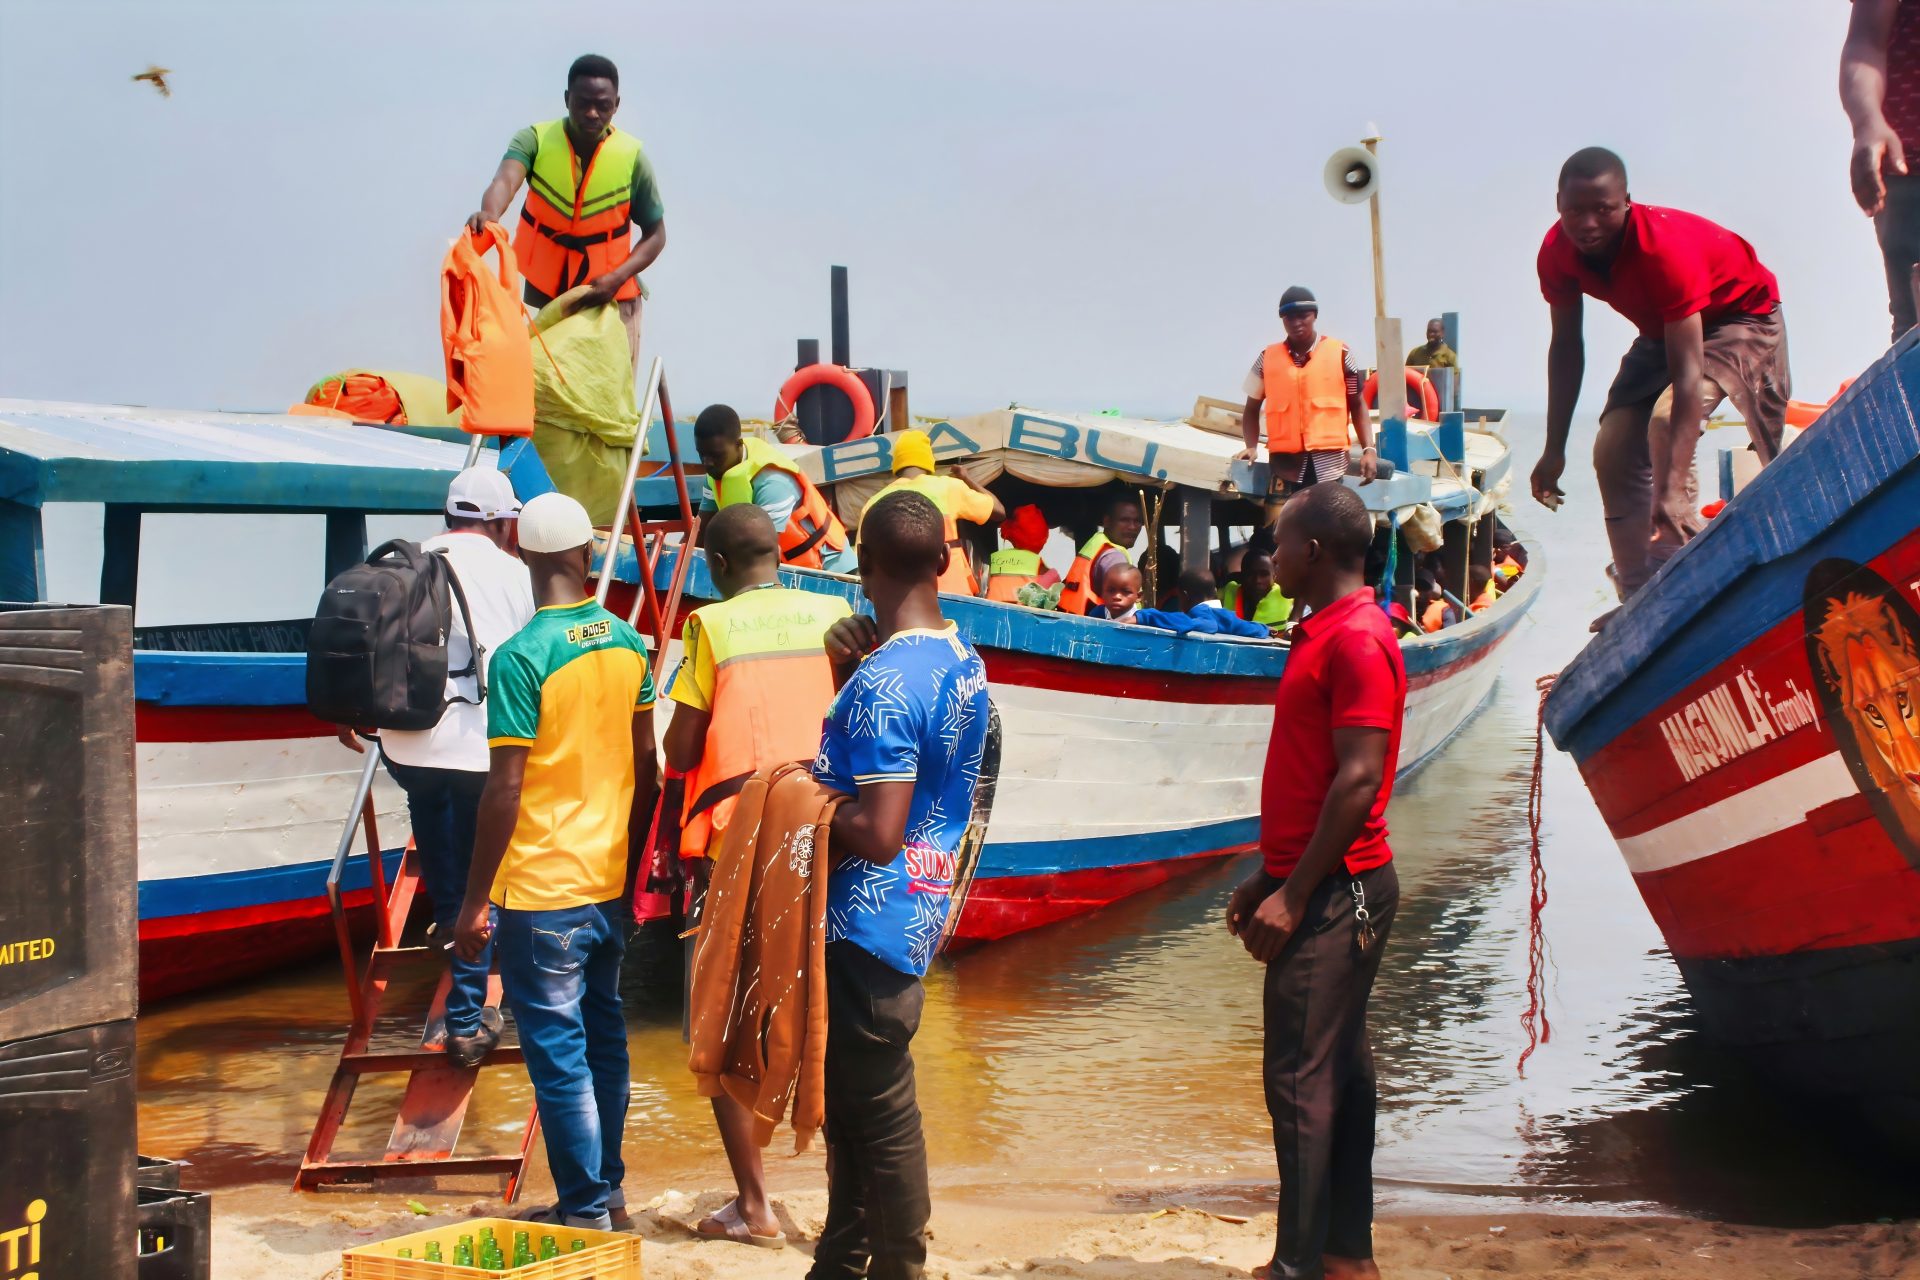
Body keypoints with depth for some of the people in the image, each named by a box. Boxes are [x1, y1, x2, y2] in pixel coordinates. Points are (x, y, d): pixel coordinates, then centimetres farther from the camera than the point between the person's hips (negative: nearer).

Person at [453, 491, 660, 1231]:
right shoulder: (628, 643, 2)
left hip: (540, 892, -6)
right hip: (609, 881, 7)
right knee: (604, 1037, 18)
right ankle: (608, 1187, 29)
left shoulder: (522, 658, -17)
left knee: (558, 1053, 2)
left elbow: (504, 789, -17)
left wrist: (474, 901, -10)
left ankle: (585, 1210, 7)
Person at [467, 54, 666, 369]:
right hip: (545, 293, 1)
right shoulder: (535, 140, -10)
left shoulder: (633, 157, -10)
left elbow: (655, 234, -3)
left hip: (611, 295, -1)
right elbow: (505, 180, -29)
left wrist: (616, 279, -20)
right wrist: (489, 214, -54)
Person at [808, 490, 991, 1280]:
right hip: (920, 912, 9)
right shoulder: (966, 664, 7)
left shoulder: (884, 680, -21)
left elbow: (878, 832, -25)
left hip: (868, 925, -9)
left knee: (881, 1118, 1)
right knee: (851, 1102, 19)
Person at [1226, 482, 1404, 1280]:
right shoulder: (1324, 635, 16)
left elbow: (1359, 780, -21)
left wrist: (1292, 895, -20)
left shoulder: (1357, 640, -15)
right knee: (1339, 1066, 13)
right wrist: (1265, 876, 19)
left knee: (1300, 1077, -8)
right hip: (1319, 886, 10)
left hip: (1335, 892, -10)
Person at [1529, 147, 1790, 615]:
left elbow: (1687, 373, -44)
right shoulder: (1557, 252, -20)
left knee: (1667, 420, -30)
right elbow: (1566, 346, -6)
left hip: (1741, 315, -7)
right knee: (1613, 447, -5)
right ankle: (1640, 598, 2)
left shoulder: (1664, 247, -40)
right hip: (1663, 326, 7)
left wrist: (1673, 488, -51)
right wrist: (1554, 449, -8)